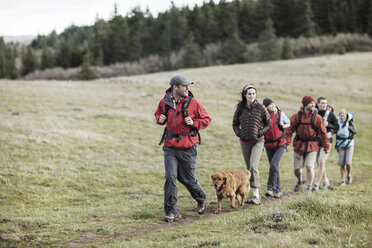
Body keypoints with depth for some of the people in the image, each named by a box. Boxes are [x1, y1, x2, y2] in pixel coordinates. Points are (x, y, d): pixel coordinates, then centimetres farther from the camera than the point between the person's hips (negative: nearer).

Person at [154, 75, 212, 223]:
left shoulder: (193, 102, -5)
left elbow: (207, 119, 2)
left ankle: (201, 199, 37)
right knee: (170, 177, -9)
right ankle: (172, 211, -1)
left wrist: (194, 122, -16)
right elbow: (158, 114, 22)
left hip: (188, 148, -2)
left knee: (188, 179, 6)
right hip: (170, 147, 2)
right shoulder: (164, 102, 1)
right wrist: (160, 119, -2)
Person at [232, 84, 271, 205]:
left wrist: (260, 133, -8)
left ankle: (256, 195, -18)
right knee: (249, 168, 8)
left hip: (257, 142, -4)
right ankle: (256, 195, 19)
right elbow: (235, 123, 15)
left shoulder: (260, 108, -5)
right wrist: (238, 133, -1)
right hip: (244, 142, 4)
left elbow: (268, 123, 4)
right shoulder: (240, 108, 2)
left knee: (253, 167, -19)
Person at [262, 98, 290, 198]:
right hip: (269, 145, 3)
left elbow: (289, 124, 12)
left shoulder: (280, 114, -3)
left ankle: (271, 188, -14)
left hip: (280, 144, -3)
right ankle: (278, 190, 17)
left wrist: (283, 126, -9)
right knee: (273, 167, 6)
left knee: (273, 164, -19)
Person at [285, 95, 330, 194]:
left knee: (309, 167, -11)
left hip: (312, 146, -1)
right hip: (299, 145, 2)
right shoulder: (296, 116, -2)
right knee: (296, 169, 7)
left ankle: (309, 188, 6)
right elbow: (289, 130, 0)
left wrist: (326, 147, -1)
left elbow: (323, 133, -1)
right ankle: (300, 181, 39)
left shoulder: (317, 118, -3)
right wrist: (287, 143, -9)